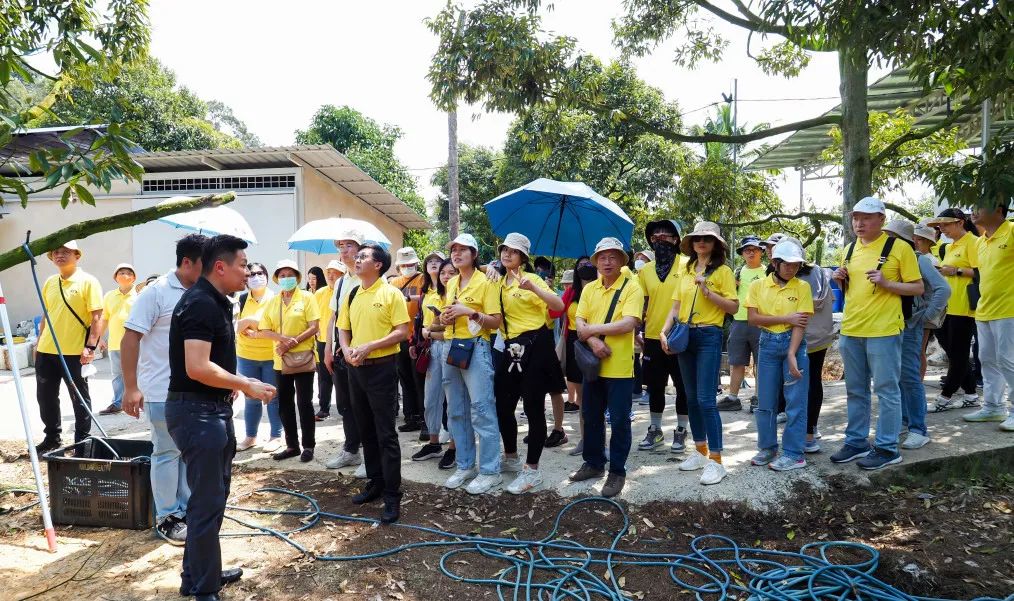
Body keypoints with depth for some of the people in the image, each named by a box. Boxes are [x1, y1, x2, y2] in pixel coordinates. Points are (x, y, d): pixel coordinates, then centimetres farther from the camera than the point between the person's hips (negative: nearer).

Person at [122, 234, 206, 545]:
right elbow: (130, 339, -14)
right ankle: (166, 518, 18)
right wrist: (131, 387, -18)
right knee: (167, 453, 4)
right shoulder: (156, 292, -12)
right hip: (164, 391, -6)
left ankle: (185, 511, 27)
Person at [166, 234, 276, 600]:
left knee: (212, 496, 20)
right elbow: (197, 368, -27)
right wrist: (246, 385, -20)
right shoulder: (201, 303, -19)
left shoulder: (216, 302, 12)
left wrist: (230, 386, 20)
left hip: (213, 409, 11)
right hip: (197, 412, -11)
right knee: (207, 502, -1)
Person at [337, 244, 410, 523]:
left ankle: (392, 496, 1)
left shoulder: (392, 293, -7)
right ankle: (375, 482, 28)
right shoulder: (351, 296, 11)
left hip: (382, 368, -7)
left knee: (386, 434, -5)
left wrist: (370, 346, -20)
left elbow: (402, 332, -12)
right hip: (356, 369, 7)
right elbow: (343, 329, 15)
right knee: (366, 431, 14)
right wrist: (347, 350, -6)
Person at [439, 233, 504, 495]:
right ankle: (465, 465, 22)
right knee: (456, 411, 11)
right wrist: (444, 318, 4)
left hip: (475, 348, -7)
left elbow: (495, 322, -9)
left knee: (482, 410, -6)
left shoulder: (485, 282, -5)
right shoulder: (451, 283, 15)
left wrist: (470, 312, -20)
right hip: (450, 347, 7)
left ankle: (490, 471, 3)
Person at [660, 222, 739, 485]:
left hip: (709, 336, -6)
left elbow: (734, 307, -8)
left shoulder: (722, 271, -3)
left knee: (706, 399, -10)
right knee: (691, 398, 11)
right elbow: (676, 306, 11)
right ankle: (700, 451, 23)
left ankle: (715, 461, -4)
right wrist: (664, 331, -1)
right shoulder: (686, 271, 13)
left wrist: (708, 292, -18)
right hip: (685, 336, 6)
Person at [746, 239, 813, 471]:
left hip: (794, 343, -2)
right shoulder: (758, 285, 1)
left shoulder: (802, 286, -3)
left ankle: (794, 453, 8)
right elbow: (752, 318, -6)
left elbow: (800, 324, -9)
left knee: (795, 401, 0)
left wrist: (791, 354, -17)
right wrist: (786, 318, -12)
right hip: (768, 344, 2)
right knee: (766, 400, 8)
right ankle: (767, 448, 22)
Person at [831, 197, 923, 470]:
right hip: (850, 330, 6)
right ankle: (856, 442, 24)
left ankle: (887, 448, 11)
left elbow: (917, 288, -5)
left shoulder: (899, 248, -5)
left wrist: (886, 283, -18)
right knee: (855, 391, 13)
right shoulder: (850, 249, 12)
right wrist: (841, 279, 1)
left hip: (883, 331, -6)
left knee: (886, 390, 2)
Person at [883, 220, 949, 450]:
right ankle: (903, 418, 25)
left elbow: (944, 289, -14)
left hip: (909, 327, -6)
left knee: (909, 377, -6)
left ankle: (918, 430, 0)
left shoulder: (919, 260, -8)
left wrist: (926, 316, -11)